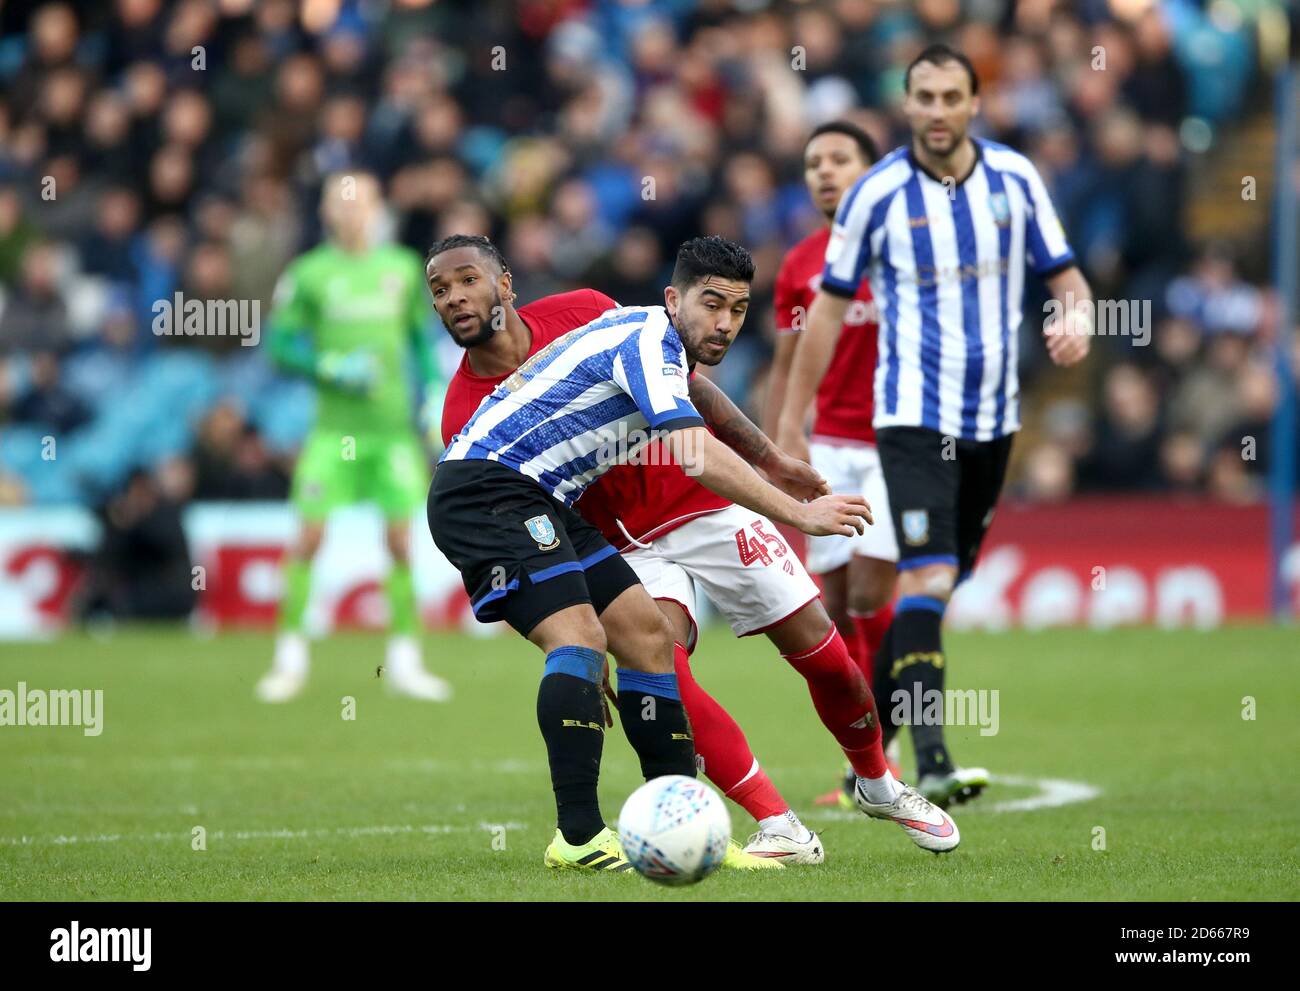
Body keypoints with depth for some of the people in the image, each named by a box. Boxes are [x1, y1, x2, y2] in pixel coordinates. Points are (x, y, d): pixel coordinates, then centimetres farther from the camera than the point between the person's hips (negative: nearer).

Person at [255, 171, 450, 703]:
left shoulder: (404, 269, 8)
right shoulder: (308, 274, 0)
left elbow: (422, 339, 17)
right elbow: (279, 345, 0)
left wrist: (432, 397, 8)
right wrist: (333, 368, -13)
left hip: (392, 426, 2)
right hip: (333, 425, -2)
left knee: (400, 540, -1)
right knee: (309, 536, -8)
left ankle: (403, 660, 9)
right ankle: (290, 657, 2)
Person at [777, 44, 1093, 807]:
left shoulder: (1015, 178, 1)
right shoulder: (879, 194, -6)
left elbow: (1065, 277, 8)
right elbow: (830, 308, 2)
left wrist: (1076, 319, -17)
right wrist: (790, 423, 2)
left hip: (993, 420, 4)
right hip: (914, 416, -4)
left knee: (938, 586, 11)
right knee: (928, 578, -19)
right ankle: (933, 764, -25)